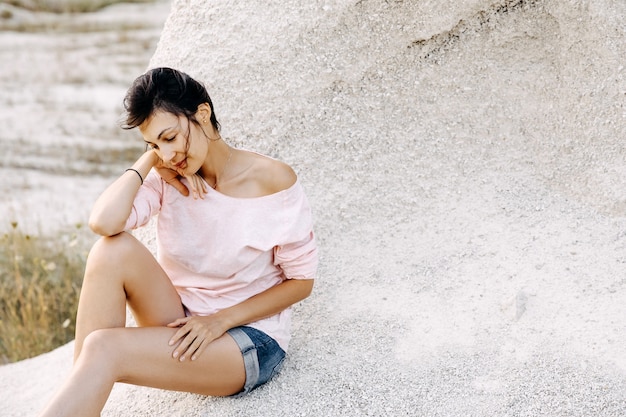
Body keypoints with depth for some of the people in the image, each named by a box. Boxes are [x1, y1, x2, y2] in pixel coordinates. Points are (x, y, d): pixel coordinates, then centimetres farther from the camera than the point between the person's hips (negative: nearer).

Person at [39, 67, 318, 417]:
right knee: (113, 249, -24)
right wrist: (147, 160, -13)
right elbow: (104, 222, -24)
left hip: (250, 343, -5)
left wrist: (220, 320, -14)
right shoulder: (166, 180, -4)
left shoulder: (274, 181, -14)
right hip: (181, 324, 5)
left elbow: (302, 280, -7)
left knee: (103, 349, -28)